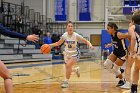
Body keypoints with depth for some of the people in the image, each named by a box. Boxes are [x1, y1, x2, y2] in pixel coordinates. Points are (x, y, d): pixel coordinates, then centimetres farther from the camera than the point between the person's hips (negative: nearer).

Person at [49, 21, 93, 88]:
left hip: (74, 54, -4)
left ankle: (66, 81, -12)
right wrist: (50, 45, -7)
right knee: (68, 70, 8)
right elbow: (58, 43, 5)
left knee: (68, 65, -29)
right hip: (67, 54, 4)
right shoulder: (64, 35, -10)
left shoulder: (76, 35, -18)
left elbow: (86, 41, -11)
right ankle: (76, 70, 45)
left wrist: (90, 45, -31)